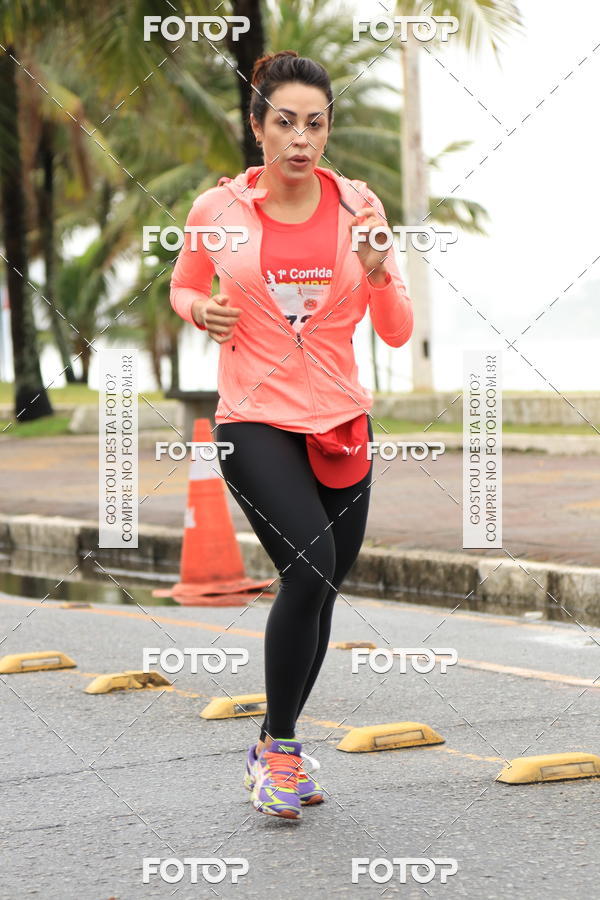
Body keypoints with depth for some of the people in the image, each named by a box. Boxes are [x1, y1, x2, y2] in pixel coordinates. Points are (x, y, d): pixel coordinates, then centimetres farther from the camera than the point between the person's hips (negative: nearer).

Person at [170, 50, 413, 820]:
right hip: (254, 419, -3)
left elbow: (397, 332, 2)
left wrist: (379, 274, -17)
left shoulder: (358, 207, 0)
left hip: (341, 424, 4)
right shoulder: (218, 209, -4)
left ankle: (276, 748, 30)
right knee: (310, 567, -23)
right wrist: (200, 310, -8)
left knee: (318, 587, 9)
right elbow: (183, 286, 14)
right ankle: (278, 749, -6)